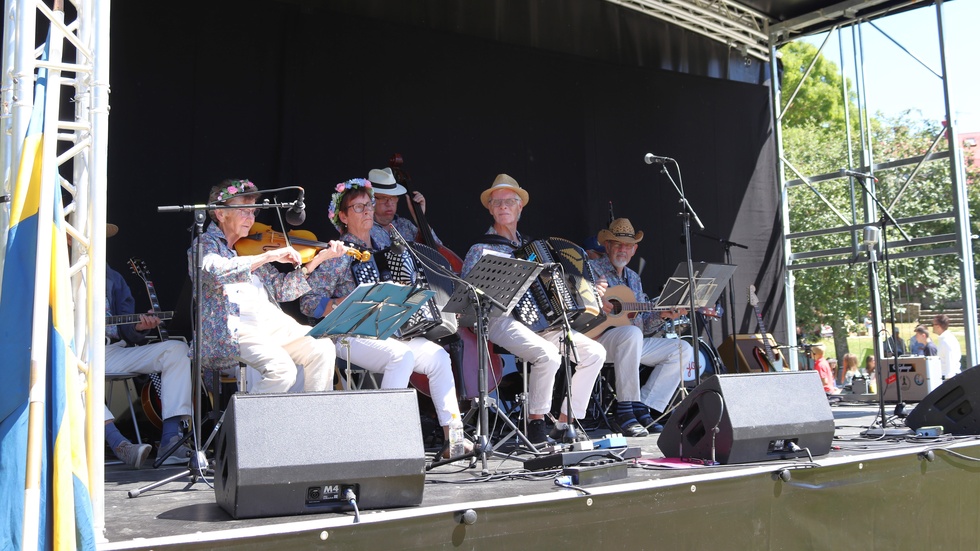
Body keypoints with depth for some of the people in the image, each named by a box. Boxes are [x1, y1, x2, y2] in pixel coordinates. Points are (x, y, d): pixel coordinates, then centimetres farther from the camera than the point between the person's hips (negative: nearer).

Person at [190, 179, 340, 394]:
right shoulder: (205, 244, 2)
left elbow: (282, 289, 15)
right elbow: (216, 271, -23)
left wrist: (318, 259, 5)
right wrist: (269, 256, -23)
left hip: (272, 321, 6)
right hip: (234, 330, -6)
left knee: (322, 349, -15)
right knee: (282, 368, -29)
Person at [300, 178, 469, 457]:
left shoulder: (383, 239, 13)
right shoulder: (340, 254, -7)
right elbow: (308, 302, -10)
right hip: (353, 336, -6)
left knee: (438, 356, -16)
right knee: (403, 356, -33)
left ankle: (451, 437, -12)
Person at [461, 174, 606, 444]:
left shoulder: (530, 246, 22)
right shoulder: (481, 250, 4)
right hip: (503, 321, -6)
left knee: (595, 351, -9)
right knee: (548, 354, -33)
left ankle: (566, 423, -3)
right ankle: (536, 424, -13)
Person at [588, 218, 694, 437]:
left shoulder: (634, 278, 23)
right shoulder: (592, 268, 2)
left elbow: (643, 324, 21)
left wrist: (662, 314, 1)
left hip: (632, 343, 8)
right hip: (598, 338, -8)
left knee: (684, 349, -3)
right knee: (631, 333, -39)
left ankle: (642, 408, -9)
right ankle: (625, 409, -30)